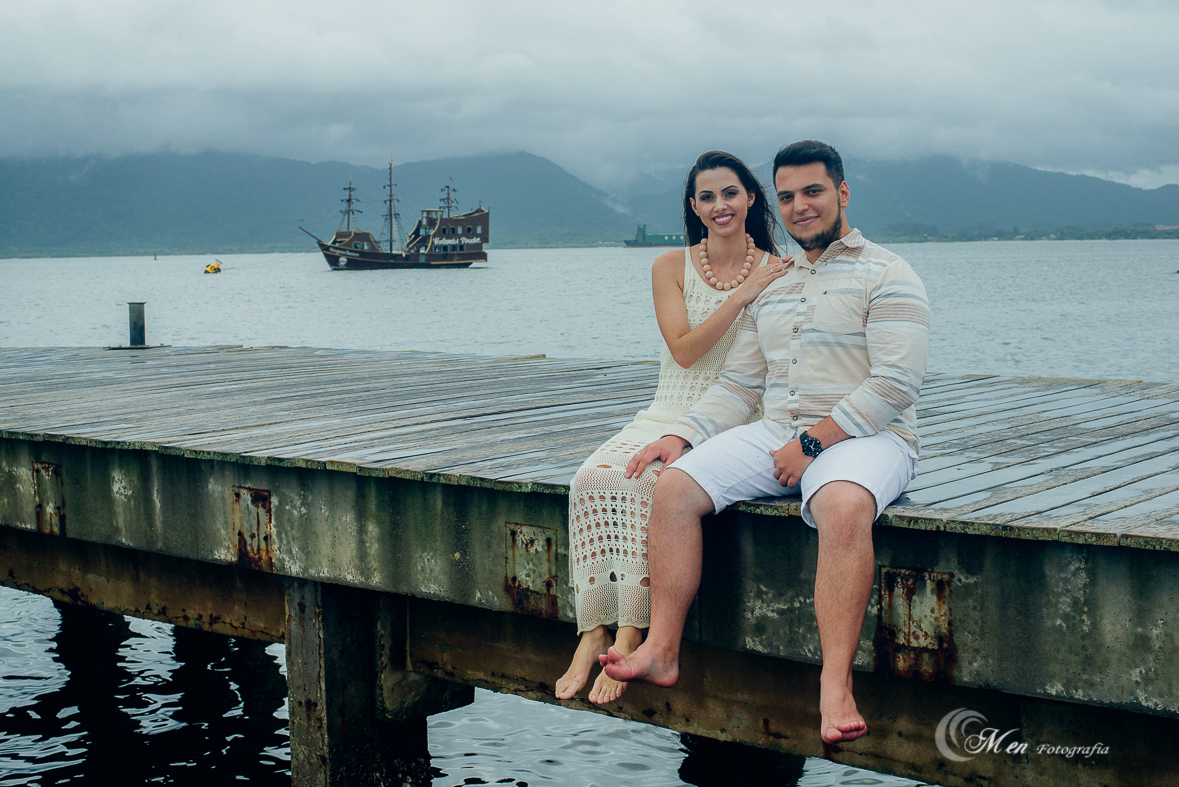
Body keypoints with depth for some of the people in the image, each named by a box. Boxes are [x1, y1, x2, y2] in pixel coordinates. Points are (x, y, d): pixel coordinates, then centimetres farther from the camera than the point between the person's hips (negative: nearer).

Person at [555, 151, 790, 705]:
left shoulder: (776, 273, 5)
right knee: (595, 477, -28)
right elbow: (684, 349, -4)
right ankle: (592, 631, -28)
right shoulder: (671, 267, 9)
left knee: (646, 481, -33)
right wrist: (742, 296, -11)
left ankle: (628, 636, -31)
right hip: (666, 415, 3)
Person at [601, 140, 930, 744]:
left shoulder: (886, 276, 0)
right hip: (775, 434, 6)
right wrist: (682, 434, 3)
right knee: (673, 486, -16)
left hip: (863, 438, -6)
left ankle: (835, 687, -39)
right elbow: (738, 384, 20)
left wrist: (814, 441, -17)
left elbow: (896, 383, -11)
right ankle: (662, 652, -14)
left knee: (843, 506, -39)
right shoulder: (769, 286, 21)